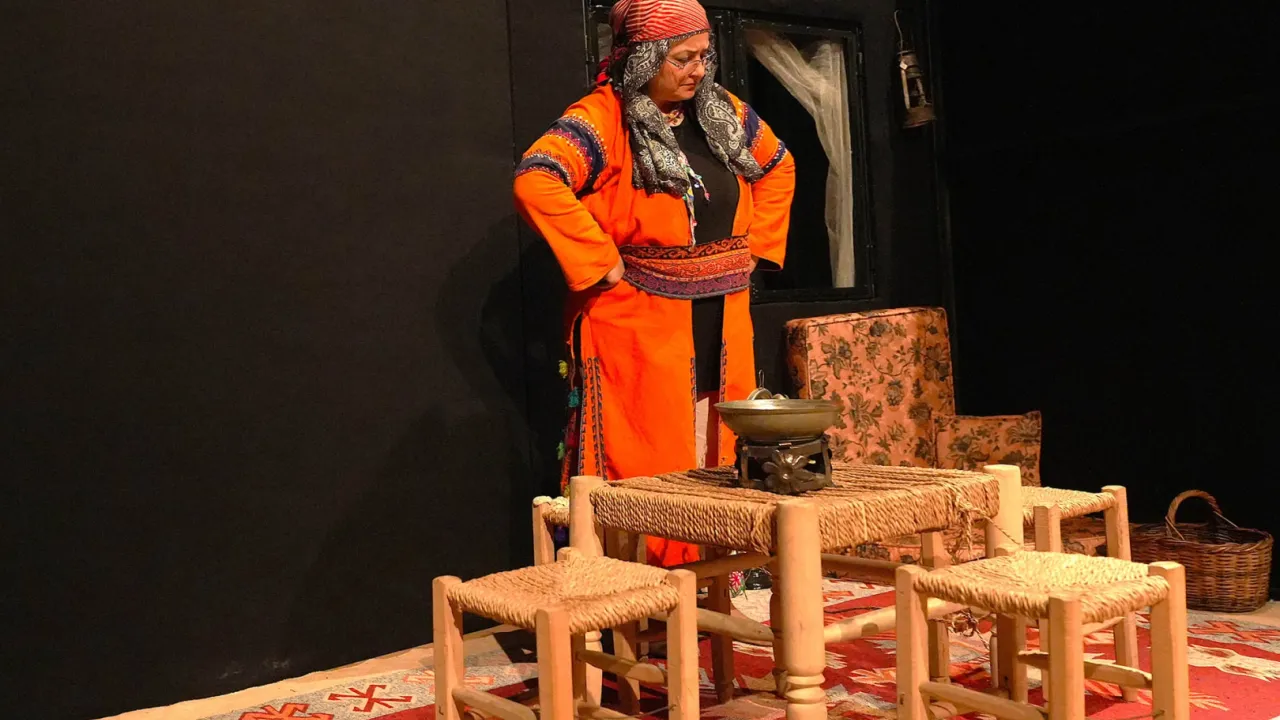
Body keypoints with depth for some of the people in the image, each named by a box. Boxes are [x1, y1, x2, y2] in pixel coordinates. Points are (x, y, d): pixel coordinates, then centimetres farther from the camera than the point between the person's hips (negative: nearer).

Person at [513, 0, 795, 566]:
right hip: (640, 327, -7)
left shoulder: (723, 113, 11)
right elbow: (534, 182, -26)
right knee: (647, 475, -5)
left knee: (724, 467, 12)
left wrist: (757, 243, 15)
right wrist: (602, 262, -22)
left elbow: (779, 166, 27)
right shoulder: (603, 117, -10)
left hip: (722, 331, 7)